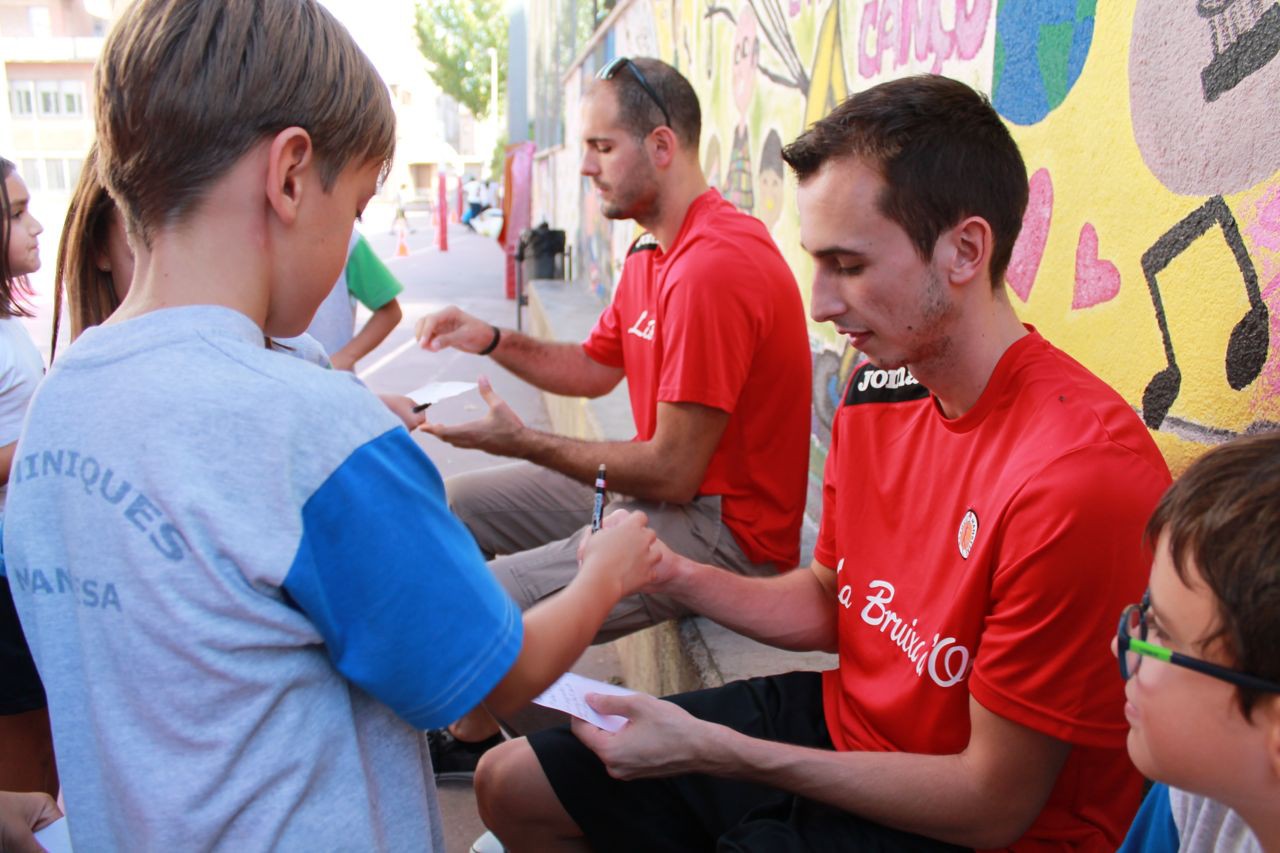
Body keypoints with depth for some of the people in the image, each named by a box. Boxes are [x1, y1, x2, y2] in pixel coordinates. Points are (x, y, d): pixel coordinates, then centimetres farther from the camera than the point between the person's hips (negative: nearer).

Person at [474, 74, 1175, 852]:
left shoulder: (1079, 476, -30)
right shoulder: (880, 388, -4)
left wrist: (711, 748, -22)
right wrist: (675, 574, -9)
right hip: (839, 721, 7)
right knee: (511, 785, 11)